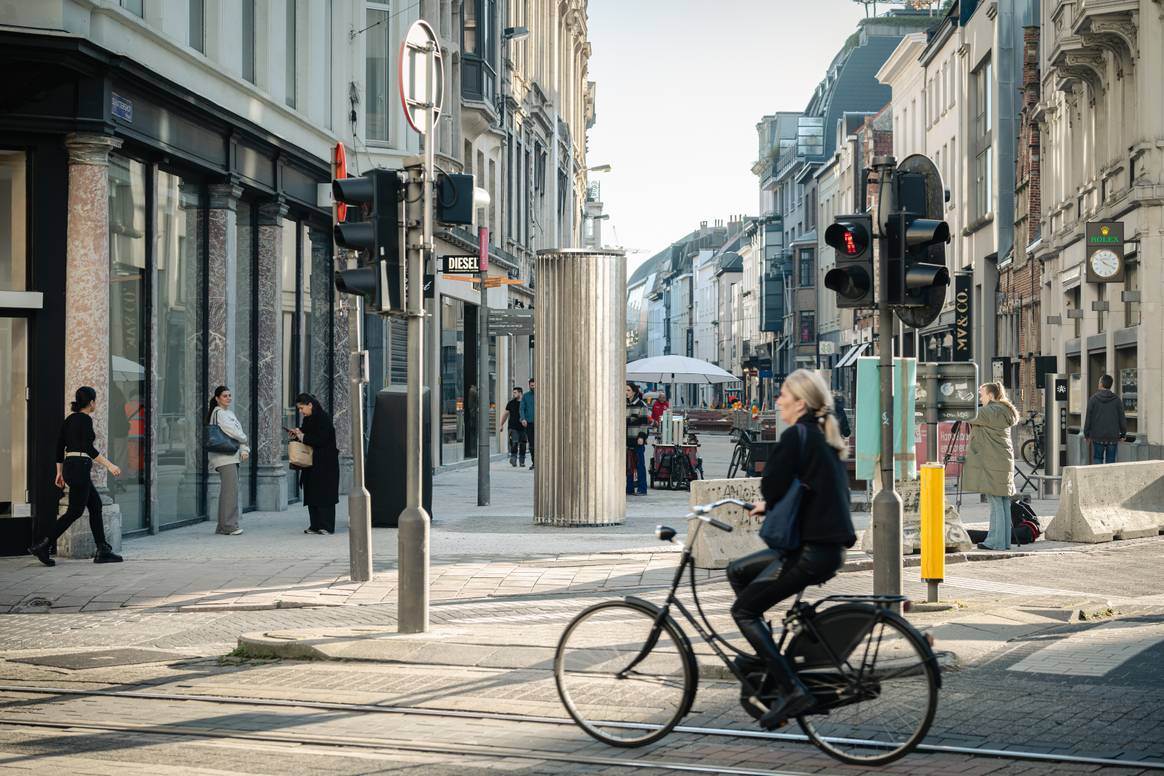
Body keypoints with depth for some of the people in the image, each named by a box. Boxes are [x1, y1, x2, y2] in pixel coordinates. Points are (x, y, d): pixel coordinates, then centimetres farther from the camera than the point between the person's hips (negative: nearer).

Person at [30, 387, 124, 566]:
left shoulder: (70, 419, 14)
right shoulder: (85, 419, -11)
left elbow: (59, 446, 15)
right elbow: (88, 448, -20)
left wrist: (60, 472, 21)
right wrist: (109, 465, -20)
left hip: (69, 466, 9)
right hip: (80, 466, -9)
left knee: (96, 505, 11)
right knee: (75, 511, -6)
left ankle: (103, 551, 9)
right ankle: (43, 546, -9)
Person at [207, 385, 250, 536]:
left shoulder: (230, 413, 21)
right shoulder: (219, 413, -7)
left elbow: (239, 431, 16)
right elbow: (231, 432, -14)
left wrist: (244, 449, 0)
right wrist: (244, 438, 4)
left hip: (233, 456, 9)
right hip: (224, 456, -9)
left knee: (228, 490, 9)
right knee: (231, 490, -13)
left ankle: (223, 526, 13)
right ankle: (229, 525, -14)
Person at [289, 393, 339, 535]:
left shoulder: (324, 418, -15)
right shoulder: (308, 419, 11)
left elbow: (321, 439, -21)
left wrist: (303, 437, -14)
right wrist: (298, 433, 2)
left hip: (325, 463, -9)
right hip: (311, 463, 9)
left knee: (324, 494, -6)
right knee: (311, 494, 7)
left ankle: (326, 526, -2)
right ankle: (315, 525, 11)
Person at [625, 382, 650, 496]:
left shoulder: (641, 405, -4)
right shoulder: (625, 405, 14)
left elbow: (644, 422, -8)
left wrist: (642, 436, -15)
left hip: (638, 439, -6)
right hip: (627, 438, 6)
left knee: (640, 464, -4)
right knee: (628, 465, 6)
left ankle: (642, 489, -1)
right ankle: (629, 488, 11)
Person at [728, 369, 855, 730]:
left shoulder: (796, 436, -13)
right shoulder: (824, 438, 15)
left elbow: (773, 487, -19)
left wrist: (768, 502, 3)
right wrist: (769, 505, 16)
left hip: (812, 551, -10)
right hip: (828, 546, 10)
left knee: (744, 609, -2)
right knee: (737, 571, 20)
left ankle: (790, 689, -9)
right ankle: (767, 656, 22)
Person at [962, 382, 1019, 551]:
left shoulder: (989, 412, -12)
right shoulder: (1004, 413, 16)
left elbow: (971, 419, -8)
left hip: (993, 464, -9)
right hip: (1004, 461, 9)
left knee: (996, 502, -7)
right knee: (1004, 502, 9)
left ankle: (996, 541, -6)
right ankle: (1004, 541, 12)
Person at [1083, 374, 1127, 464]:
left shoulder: (1093, 398, -4)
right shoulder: (1116, 399, 1)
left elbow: (1088, 417, -3)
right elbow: (1122, 418, 3)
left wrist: (1086, 434, 5)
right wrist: (1123, 433, 14)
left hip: (1097, 437, -1)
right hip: (1113, 437, 1)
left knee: (1097, 459, 7)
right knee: (1111, 460, 5)